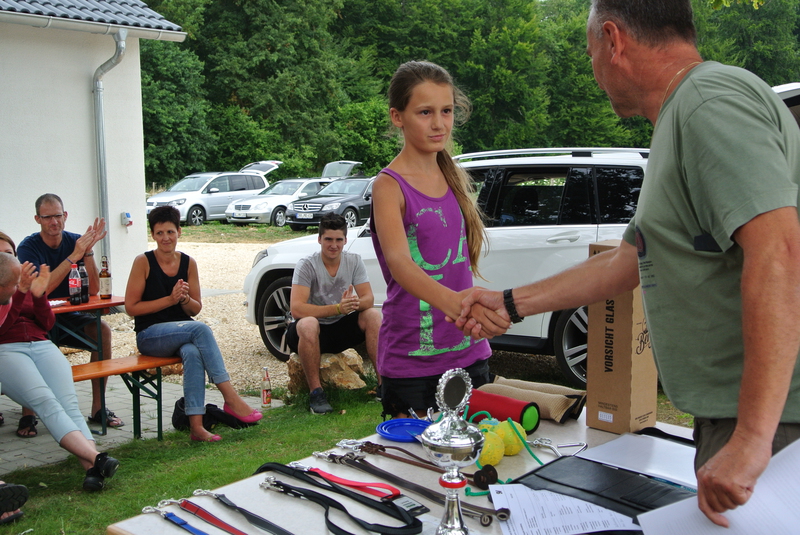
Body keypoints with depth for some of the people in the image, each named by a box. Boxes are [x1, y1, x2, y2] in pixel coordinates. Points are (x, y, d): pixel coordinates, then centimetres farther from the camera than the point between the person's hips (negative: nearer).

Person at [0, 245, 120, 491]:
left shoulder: (29, 282, 24)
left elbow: (47, 324, 16)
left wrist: (39, 295, 0)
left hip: (41, 346, 4)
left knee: (69, 402, -24)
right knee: (46, 402, -30)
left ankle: (92, 469, -41)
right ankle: (95, 458, -45)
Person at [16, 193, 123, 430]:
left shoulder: (75, 241, -2)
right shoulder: (28, 247, -10)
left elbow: (93, 290, -9)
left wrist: (88, 251, -21)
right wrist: (74, 256, -29)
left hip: (69, 315, 3)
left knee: (102, 329, -23)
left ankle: (98, 408, -15)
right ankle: (27, 414, -20)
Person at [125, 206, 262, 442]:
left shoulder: (188, 263, 7)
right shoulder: (143, 262, -3)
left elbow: (196, 309, 9)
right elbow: (131, 307, -7)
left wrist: (185, 299, -14)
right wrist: (170, 299, -15)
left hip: (183, 331, 3)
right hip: (150, 336, -3)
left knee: (193, 353, -35)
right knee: (201, 329, -32)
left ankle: (196, 425, -40)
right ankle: (231, 398, -33)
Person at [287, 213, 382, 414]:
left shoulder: (354, 261, -4)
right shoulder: (307, 265, -17)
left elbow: (368, 298, -9)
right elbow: (296, 309, -27)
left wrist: (356, 303, -34)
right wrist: (338, 308, -35)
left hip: (342, 328, 4)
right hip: (313, 332, -4)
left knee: (372, 315, -21)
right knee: (307, 324, -37)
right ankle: (315, 392, -27)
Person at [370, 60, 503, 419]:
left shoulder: (454, 178, 8)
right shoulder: (389, 186, -13)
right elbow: (399, 262, -30)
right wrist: (449, 300, -47)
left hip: (468, 351, 6)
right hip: (412, 359, -6)